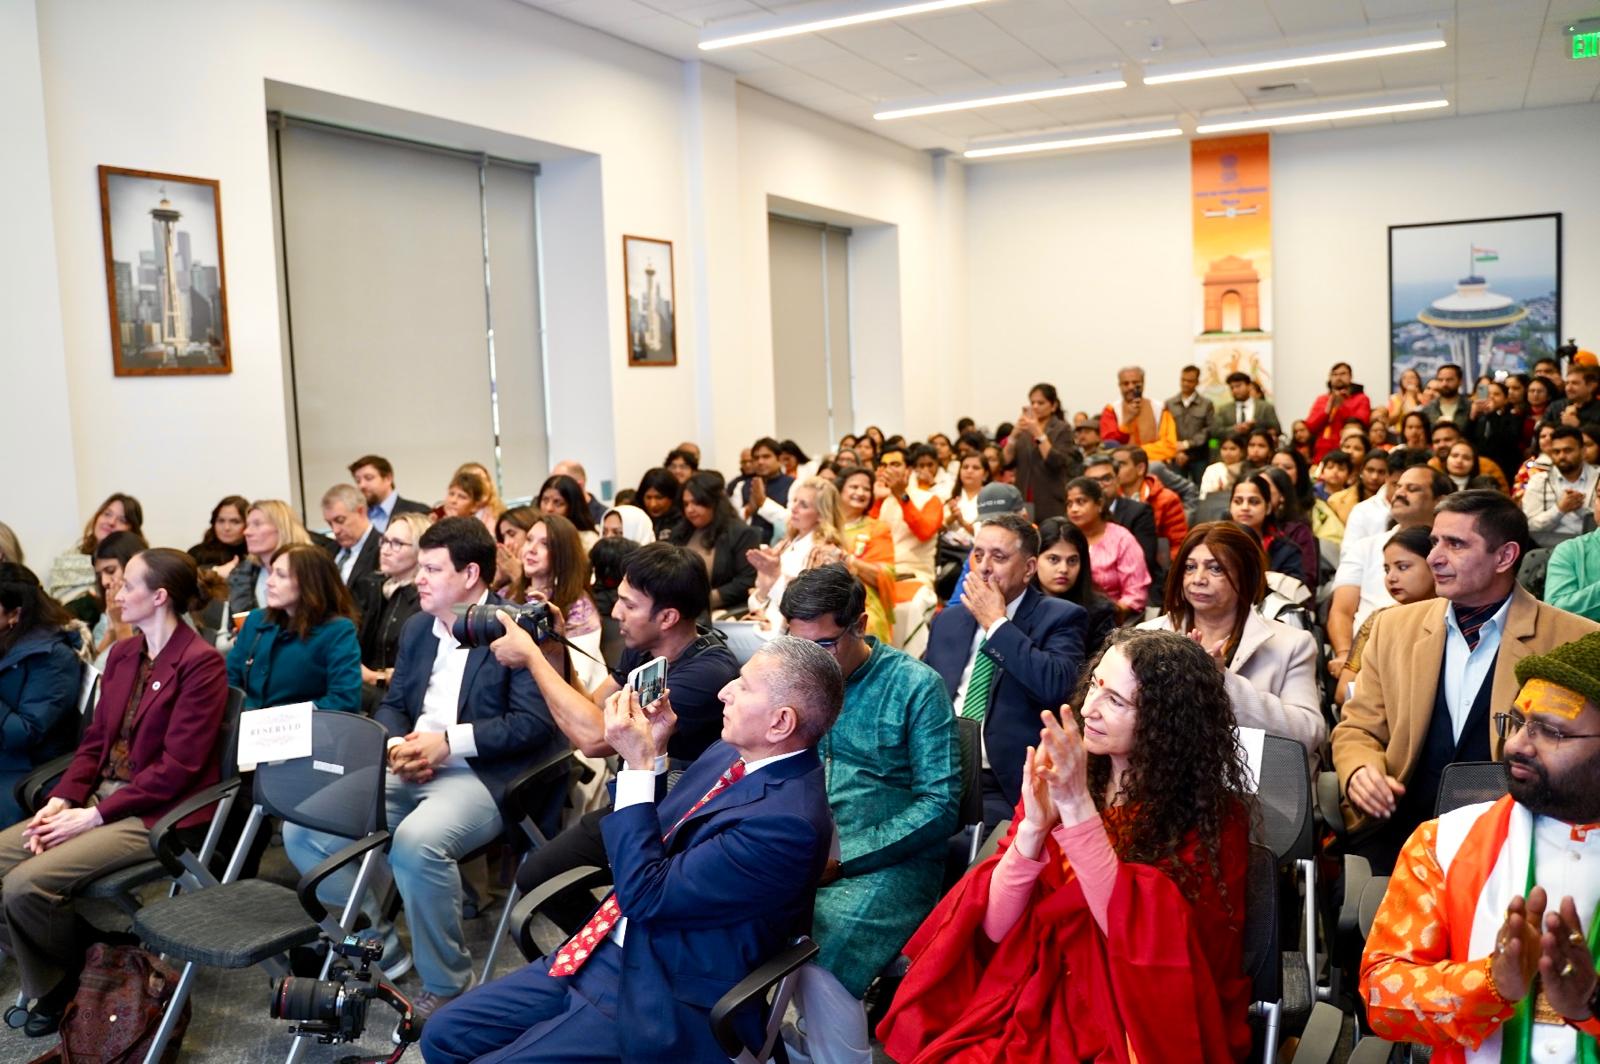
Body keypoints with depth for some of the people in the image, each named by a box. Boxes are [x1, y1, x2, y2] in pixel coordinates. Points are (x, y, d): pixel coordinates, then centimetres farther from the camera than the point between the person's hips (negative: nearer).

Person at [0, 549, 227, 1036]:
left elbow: (177, 765, -18)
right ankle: (48, 981, 11)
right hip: (100, 797, 9)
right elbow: (95, 740, 12)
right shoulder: (122, 654, 12)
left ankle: (83, 976, 5)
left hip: (156, 812, -8)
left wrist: (95, 815, -17)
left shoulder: (201, 664, -14)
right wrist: (60, 800, -4)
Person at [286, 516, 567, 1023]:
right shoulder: (417, 627, 15)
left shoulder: (522, 628, -10)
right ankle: (377, 950, 10)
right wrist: (396, 745, -5)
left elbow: (534, 723, -17)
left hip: (485, 775, -8)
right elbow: (391, 704, 19)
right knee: (303, 828, -6)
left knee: (416, 843, -36)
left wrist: (448, 742, -19)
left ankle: (446, 984, -12)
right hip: (410, 769, 8)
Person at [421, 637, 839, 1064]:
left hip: (662, 1001, -8)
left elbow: (645, 896, -22)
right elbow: (647, 848, 11)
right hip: (609, 953, 9)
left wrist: (639, 764, -20)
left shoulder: (788, 821, -25)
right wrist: (649, 754, -3)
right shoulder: (732, 755, 3)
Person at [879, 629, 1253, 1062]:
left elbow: (1139, 938, -19)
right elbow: (995, 926, -2)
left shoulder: (1212, 816, -8)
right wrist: (1033, 826, -18)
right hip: (1034, 1004, 4)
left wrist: (1079, 808, -26)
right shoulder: (1059, 780, 1)